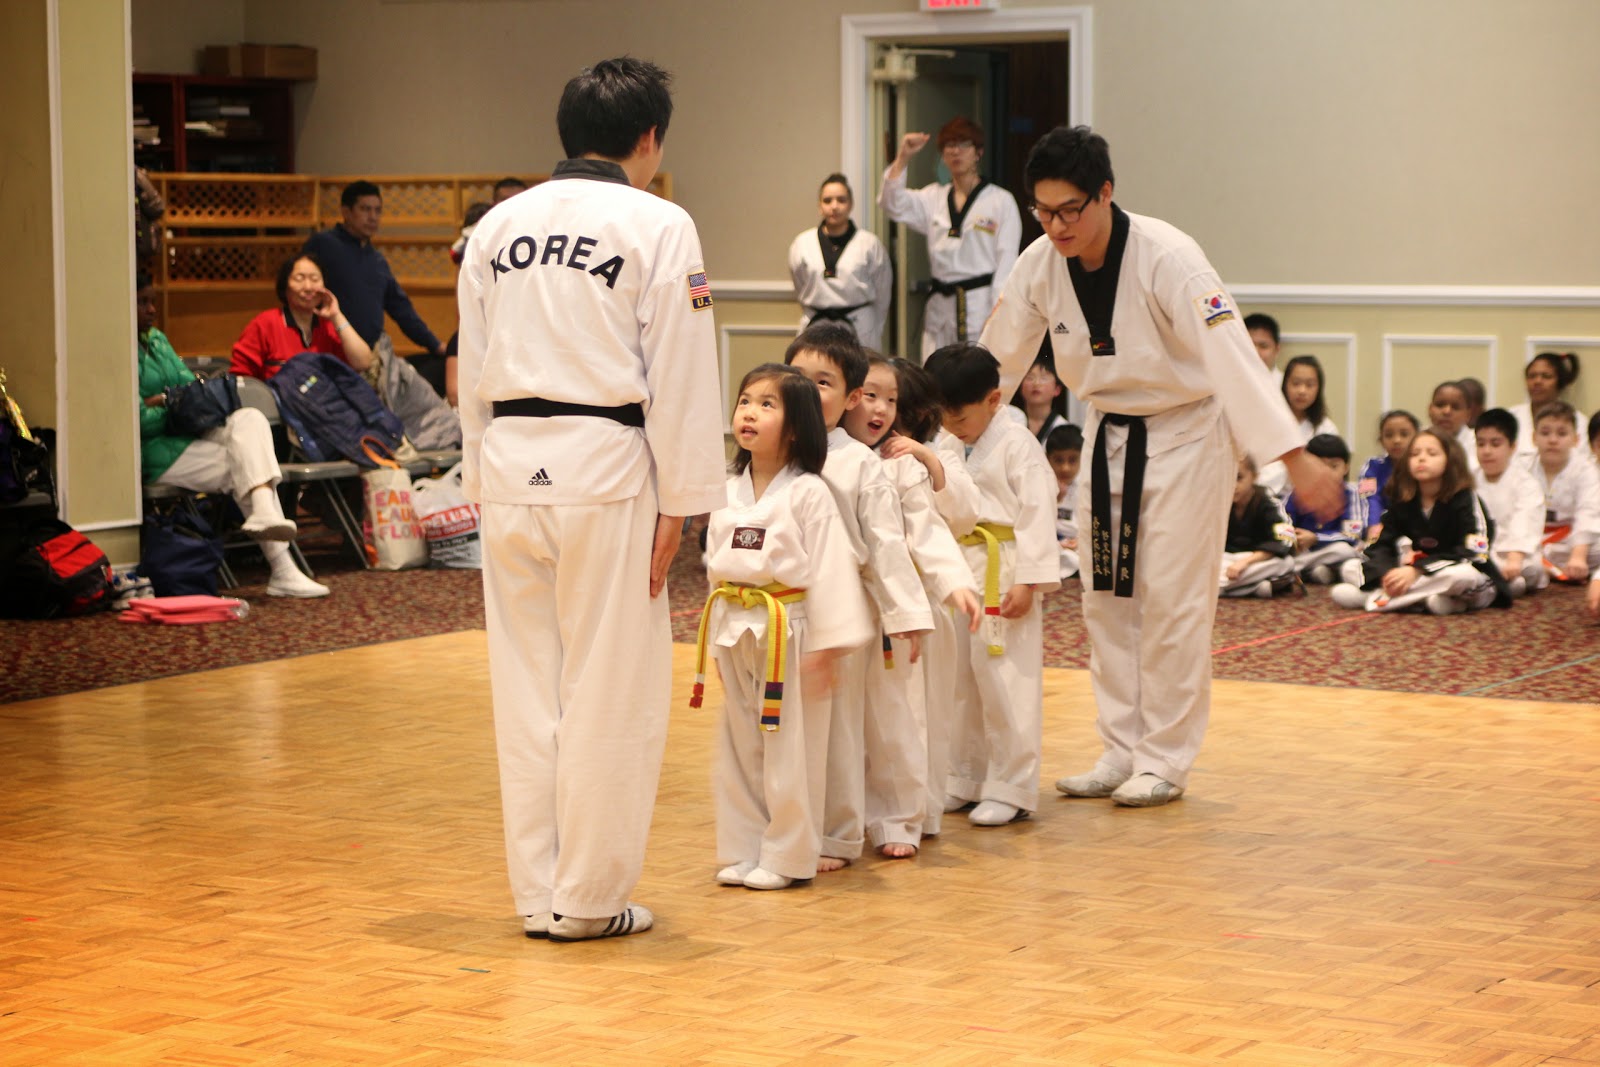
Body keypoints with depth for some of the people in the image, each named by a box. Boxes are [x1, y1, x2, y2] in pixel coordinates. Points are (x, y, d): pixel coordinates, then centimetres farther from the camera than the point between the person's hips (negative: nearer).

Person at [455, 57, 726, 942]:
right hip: (605, 469, -5)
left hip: (511, 467, 5)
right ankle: (588, 896, 10)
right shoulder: (656, 226, -4)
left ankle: (540, 893, 19)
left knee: (527, 685, 11)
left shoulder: (497, 227, 11)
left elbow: (472, 369, 13)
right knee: (612, 690, 4)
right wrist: (679, 504, -2)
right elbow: (679, 376, -6)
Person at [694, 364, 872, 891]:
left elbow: (830, 567, -12)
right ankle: (743, 851, 23)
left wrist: (826, 644, -15)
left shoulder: (808, 494, -10)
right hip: (735, 631, 6)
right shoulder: (730, 492, 8)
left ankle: (786, 856, 11)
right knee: (739, 746, 12)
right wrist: (721, 630, 14)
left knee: (790, 749, 0)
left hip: (787, 631, -6)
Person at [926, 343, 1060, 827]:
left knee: (1005, 682, -5)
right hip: (956, 575, 8)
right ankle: (966, 780, 25)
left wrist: (1029, 581, -18)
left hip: (1002, 575, -8)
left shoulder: (1017, 445, -10)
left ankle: (1011, 789, 2)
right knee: (958, 681, 13)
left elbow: (1036, 514, -14)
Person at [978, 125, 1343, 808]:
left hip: (1185, 435, -6)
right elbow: (997, 358, 0)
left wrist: (1296, 459, -40)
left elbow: (1232, 355, -34)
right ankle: (1121, 752, 22)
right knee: (1106, 599, 10)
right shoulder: (1040, 265, -11)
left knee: (1172, 599, -3)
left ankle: (1165, 761, 9)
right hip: (1108, 435, 6)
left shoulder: (1166, 258, -27)